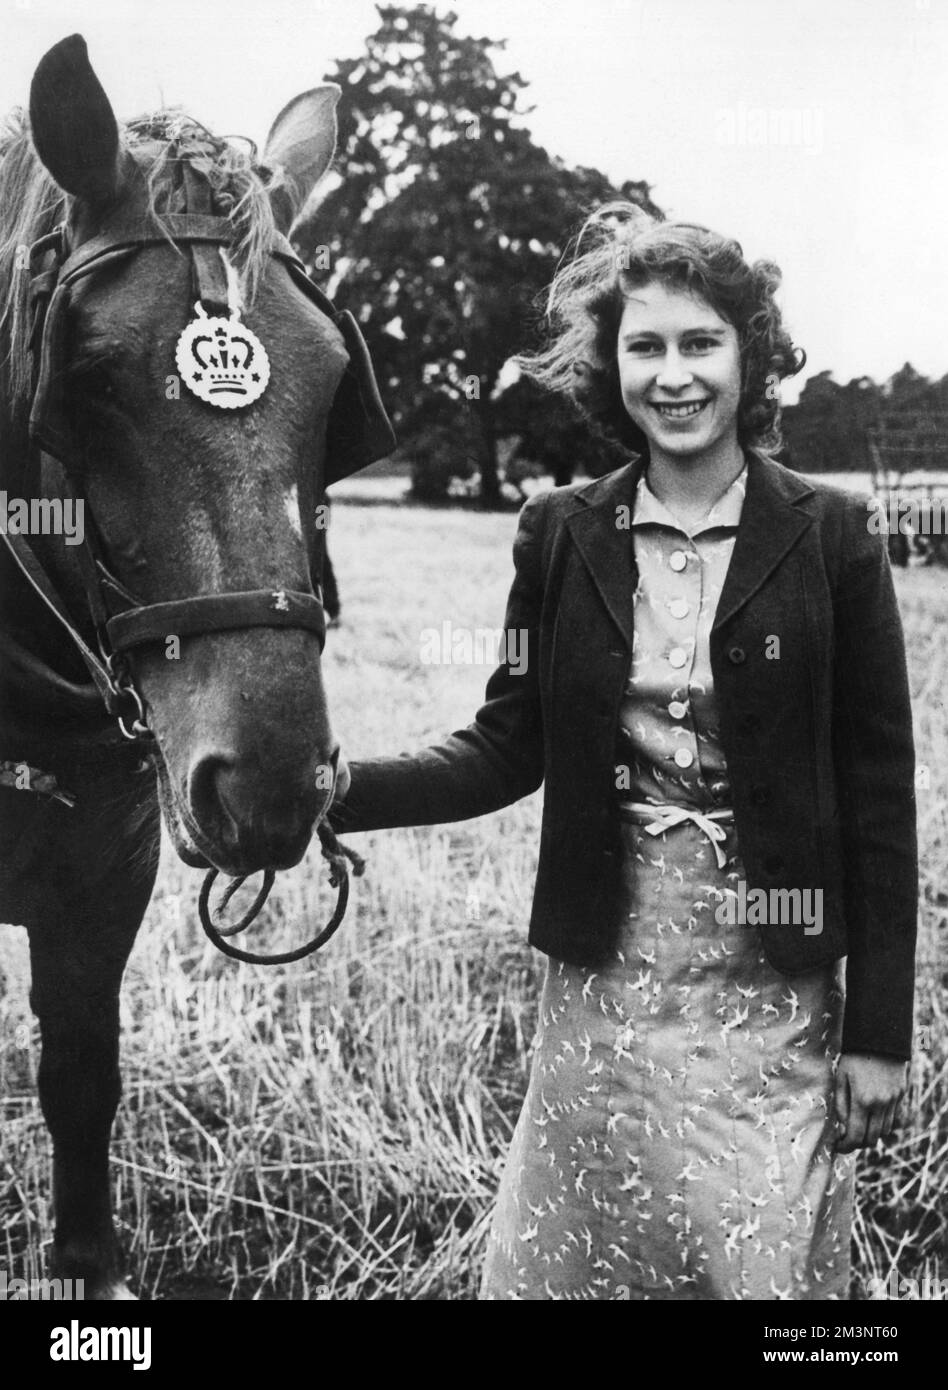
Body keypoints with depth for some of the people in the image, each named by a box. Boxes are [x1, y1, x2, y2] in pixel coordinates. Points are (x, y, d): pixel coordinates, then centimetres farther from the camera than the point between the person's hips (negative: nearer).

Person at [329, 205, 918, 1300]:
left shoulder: (829, 538, -6)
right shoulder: (563, 535, 0)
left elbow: (878, 791, -5)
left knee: (773, 1261, 10)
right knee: (570, 1256, 14)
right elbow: (509, 748, 2)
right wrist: (345, 792, -15)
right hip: (606, 973, 2)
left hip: (773, 982, -2)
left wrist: (880, 1028, -5)